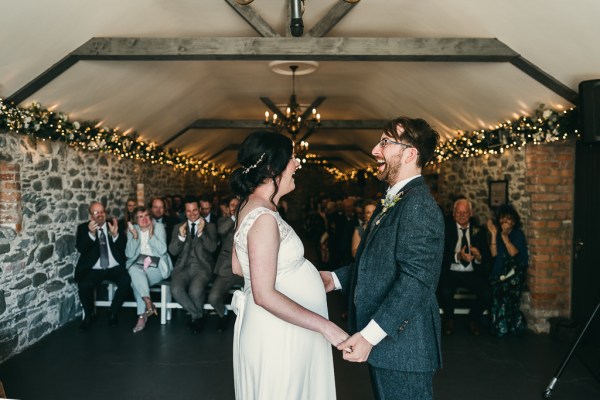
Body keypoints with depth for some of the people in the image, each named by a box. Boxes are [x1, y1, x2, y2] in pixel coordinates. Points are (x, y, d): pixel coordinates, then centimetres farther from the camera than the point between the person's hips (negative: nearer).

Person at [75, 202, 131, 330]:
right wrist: (91, 233, -24)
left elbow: (124, 248, 1)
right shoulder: (83, 228, 8)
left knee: (126, 281, -27)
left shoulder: (114, 224, 9)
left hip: (115, 268, 1)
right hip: (94, 270, 0)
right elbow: (80, 248, -8)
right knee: (84, 285, -29)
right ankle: (89, 315, 1)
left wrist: (115, 234, -18)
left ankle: (113, 312, -2)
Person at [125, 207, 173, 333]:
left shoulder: (159, 226, -1)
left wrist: (151, 234, -22)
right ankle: (149, 304, -28)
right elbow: (129, 254, -4)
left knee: (136, 281, -29)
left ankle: (142, 316, -21)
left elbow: (162, 250, -12)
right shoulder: (132, 229, 4)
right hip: (138, 264, 2)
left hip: (156, 266, -2)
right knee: (134, 269, -33)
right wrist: (135, 236, -17)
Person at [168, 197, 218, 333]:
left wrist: (201, 233, -19)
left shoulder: (210, 227, 9)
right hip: (183, 267, 3)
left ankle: (196, 315, 1)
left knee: (195, 291, -32)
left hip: (202, 267, -2)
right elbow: (173, 251, 6)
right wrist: (181, 236, -12)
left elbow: (212, 248, -5)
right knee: (176, 290, -28)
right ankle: (198, 315, -2)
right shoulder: (178, 227, 15)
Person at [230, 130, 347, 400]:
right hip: (279, 332, -9)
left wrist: (297, 273, 21)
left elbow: (238, 266, 13)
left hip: (278, 329, 9)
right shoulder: (264, 218, -23)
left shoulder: (250, 206, 5)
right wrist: (323, 325, -24)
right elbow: (264, 295, -27)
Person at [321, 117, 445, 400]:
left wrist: (370, 335, -28)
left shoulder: (417, 204, -19)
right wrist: (336, 278, 12)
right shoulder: (393, 201, 13)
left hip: (401, 346, -10)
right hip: (385, 343, 10)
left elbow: (415, 279, -26)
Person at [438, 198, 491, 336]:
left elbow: (487, 257, 4)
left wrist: (478, 256, -19)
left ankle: (473, 320, 8)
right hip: (451, 272, -2)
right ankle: (449, 319, 3)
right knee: (445, 292, -31)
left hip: (473, 273, 2)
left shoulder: (479, 231, 10)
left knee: (487, 294, -24)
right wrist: (457, 256, -25)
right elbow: (442, 254, -7)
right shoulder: (446, 229, 2)